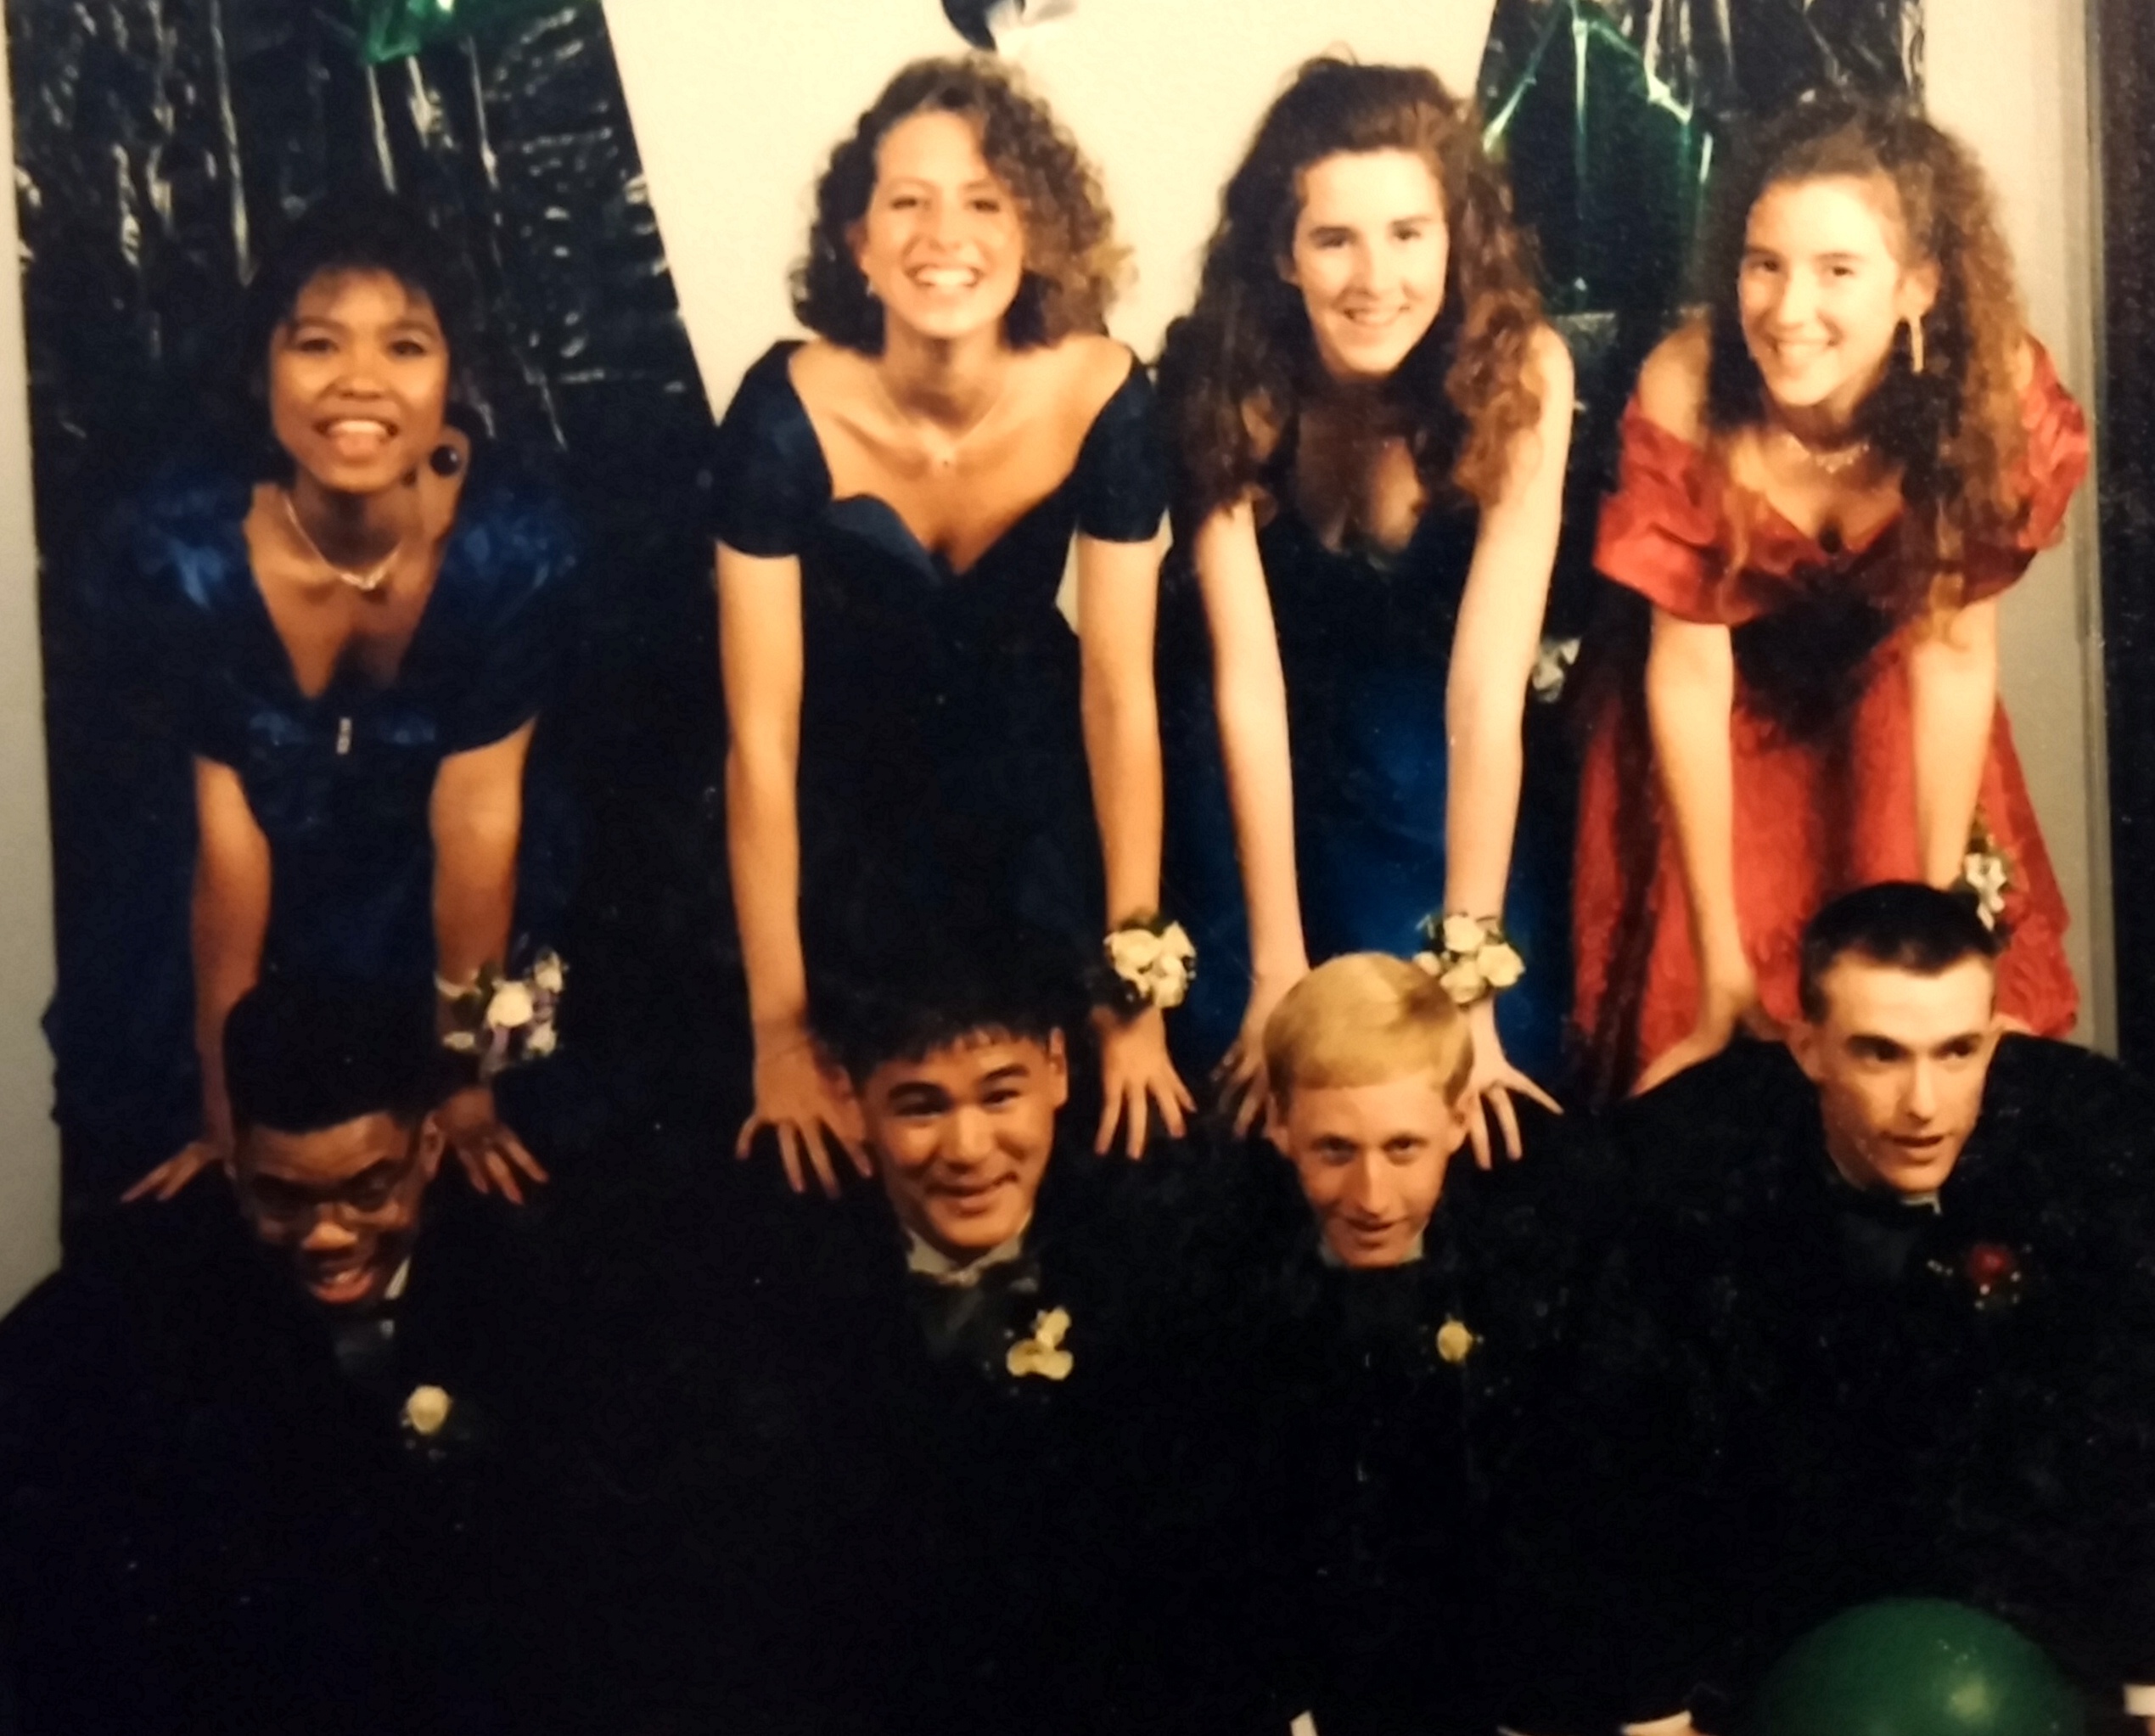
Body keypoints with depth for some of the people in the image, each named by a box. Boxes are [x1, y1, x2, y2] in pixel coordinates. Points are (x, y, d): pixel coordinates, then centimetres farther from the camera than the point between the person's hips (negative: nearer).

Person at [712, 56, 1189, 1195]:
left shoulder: (1101, 396, -26)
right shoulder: (788, 410, -30)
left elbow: (1120, 692, -18)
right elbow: (761, 735, -26)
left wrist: (1137, 989, -17)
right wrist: (779, 1030, -25)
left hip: (1029, 767, 1)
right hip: (846, 777, -1)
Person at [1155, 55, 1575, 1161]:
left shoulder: (1520, 372, -27)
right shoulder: (1224, 378, -26)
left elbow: (1487, 686, -31)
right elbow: (1247, 682, -27)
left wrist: (1469, 975, -34)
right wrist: (1277, 967, -30)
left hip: (1434, 760, 0)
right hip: (1264, 764, 0)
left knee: (1496, 1058, -12)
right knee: (1255, 1055, -10)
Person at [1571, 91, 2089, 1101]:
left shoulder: (1996, 388, -29)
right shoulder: (1686, 393, -32)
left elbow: (1954, 655, -20)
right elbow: (1690, 670, -24)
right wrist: (1721, 961, -21)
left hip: (1886, 718, 1)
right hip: (1725, 729, -1)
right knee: (1698, 1025, 5)